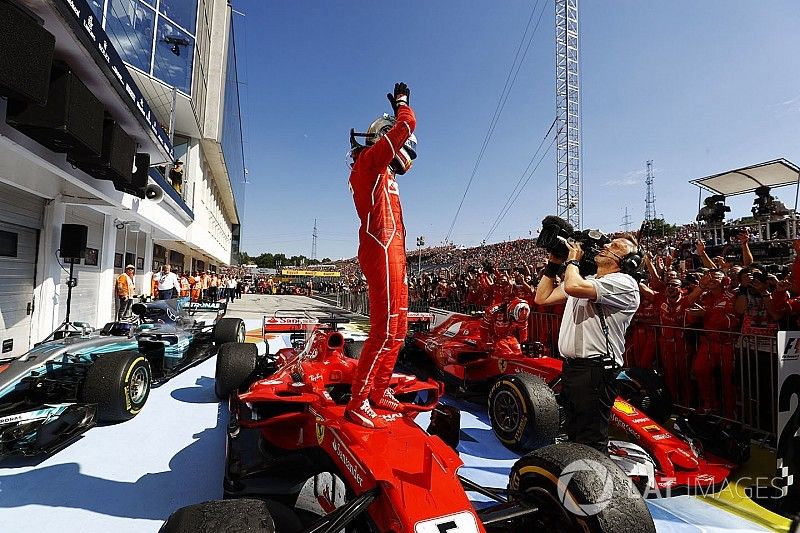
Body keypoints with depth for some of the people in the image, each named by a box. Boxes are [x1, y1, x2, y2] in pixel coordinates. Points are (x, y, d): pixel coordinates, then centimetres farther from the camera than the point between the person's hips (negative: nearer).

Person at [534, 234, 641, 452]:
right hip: (570, 367, 9)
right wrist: (554, 263, 13)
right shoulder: (585, 280, 18)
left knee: (590, 443, 0)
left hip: (595, 370, -9)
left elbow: (572, 287, -27)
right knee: (573, 435, 21)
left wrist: (573, 259, -7)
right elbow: (542, 297, 17)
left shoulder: (624, 283, -10)